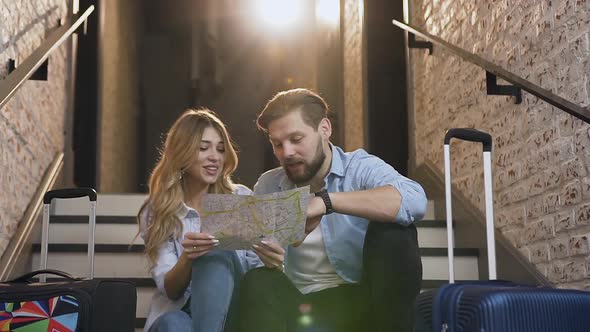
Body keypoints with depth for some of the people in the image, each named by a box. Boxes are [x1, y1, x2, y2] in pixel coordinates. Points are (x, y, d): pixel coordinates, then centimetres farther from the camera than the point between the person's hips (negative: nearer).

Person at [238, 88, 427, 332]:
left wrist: (327, 201, -37)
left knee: (393, 232, -27)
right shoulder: (267, 186, 5)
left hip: (361, 301, -1)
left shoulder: (360, 167, -7)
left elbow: (414, 200, -28)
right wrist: (265, 256, -19)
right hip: (301, 305, 1)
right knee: (258, 283, -28)